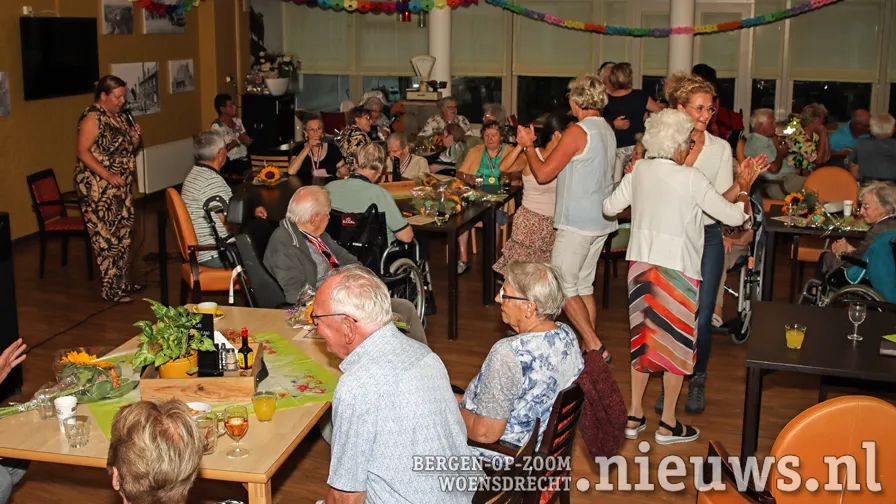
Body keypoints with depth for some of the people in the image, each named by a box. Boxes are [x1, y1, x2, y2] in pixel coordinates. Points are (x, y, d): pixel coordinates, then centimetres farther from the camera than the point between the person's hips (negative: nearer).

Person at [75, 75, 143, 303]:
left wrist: (135, 138, 1)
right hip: (98, 187, -9)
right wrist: (108, 175, -25)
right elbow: (83, 152, -18)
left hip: (121, 186, 9)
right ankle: (111, 289, 0)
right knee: (107, 237, -6)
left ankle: (123, 282, 23)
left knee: (124, 234, 12)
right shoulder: (93, 117, -12)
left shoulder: (119, 117, 13)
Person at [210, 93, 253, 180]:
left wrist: (244, 139, -10)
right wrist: (238, 140, -16)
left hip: (245, 160, 6)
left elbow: (248, 141, 13)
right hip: (231, 164, -6)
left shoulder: (237, 120, 13)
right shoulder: (217, 126, -8)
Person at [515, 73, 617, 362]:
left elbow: (543, 174, -14)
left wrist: (527, 145, 3)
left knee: (563, 287, -3)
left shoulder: (578, 131, -16)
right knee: (583, 286, 15)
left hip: (577, 223, -9)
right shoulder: (607, 130, 12)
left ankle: (595, 346, -7)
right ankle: (588, 347, 19)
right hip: (601, 221, 9)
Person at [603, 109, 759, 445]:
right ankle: (668, 424, 15)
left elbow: (610, 207, 12)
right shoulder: (692, 179, -14)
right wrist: (744, 187, 7)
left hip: (640, 262, 5)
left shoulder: (639, 171, 1)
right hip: (676, 266, -5)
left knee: (643, 336, 16)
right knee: (677, 341, 7)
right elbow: (734, 217, -9)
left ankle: (634, 416, 21)